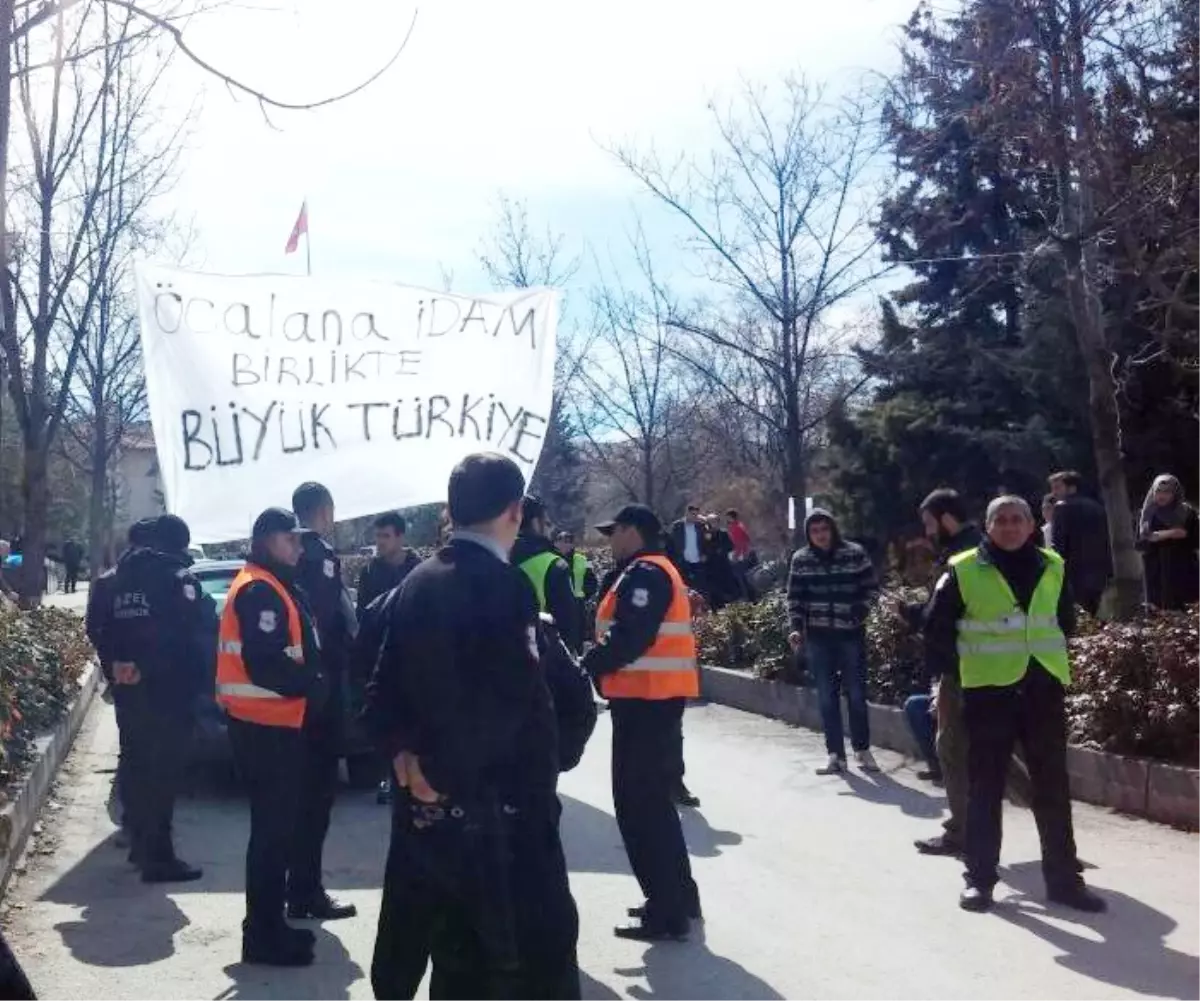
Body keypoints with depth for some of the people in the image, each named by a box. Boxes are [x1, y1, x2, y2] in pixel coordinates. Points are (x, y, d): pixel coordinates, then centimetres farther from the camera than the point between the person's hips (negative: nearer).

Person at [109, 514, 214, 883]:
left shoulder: (125, 574, 12)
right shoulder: (178, 575, -9)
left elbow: (105, 628, 12)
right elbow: (198, 627, -15)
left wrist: (119, 664, 13)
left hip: (130, 685, 7)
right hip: (167, 685, -7)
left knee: (138, 765, 17)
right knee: (163, 769, -4)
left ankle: (141, 843, 28)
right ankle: (157, 856, -4)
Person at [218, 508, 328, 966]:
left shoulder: (275, 587, 17)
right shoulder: (259, 591, -16)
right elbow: (265, 665, -25)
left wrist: (311, 683, 4)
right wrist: (313, 685, -14)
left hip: (276, 723, 10)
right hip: (266, 726, -10)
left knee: (278, 825, 16)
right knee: (274, 829, -4)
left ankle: (269, 925, 26)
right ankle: (263, 936, 4)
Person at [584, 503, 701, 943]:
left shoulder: (644, 574, -13)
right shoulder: (655, 572, 20)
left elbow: (628, 637, -23)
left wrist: (587, 668, -14)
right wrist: (601, 667, 9)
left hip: (645, 699, -11)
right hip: (656, 697, 11)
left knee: (639, 804, -6)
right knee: (654, 800, 18)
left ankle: (666, 912, -3)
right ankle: (677, 895, 26)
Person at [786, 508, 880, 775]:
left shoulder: (855, 554, -3)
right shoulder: (801, 560, 2)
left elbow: (870, 588, 2)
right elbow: (794, 597, 5)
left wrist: (858, 615, -11)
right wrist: (797, 627, -7)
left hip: (851, 634, -1)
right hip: (818, 636, 1)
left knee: (856, 693, 4)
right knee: (826, 697, 3)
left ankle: (862, 749, 20)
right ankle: (835, 755, 10)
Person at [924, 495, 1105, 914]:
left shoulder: (1053, 568, 6)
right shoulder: (963, 571, -5)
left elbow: (1066, 622, 20)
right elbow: (936, 629, 1)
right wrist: (959, 671, 4)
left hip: (1044, 690, 3)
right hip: (988, 692, -3)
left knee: (1053, 788, 8)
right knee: (984, 789, 4)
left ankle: (1064, 877, 19)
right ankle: (979, 877, 13)